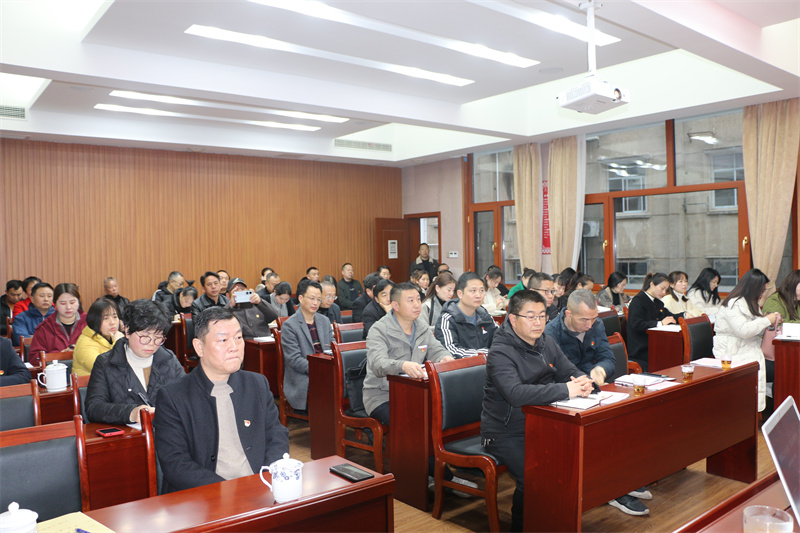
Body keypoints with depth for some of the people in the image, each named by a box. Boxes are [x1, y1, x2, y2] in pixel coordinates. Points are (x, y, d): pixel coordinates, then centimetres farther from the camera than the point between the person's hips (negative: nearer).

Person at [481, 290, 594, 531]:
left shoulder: (547, 343, 8)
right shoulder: (500, 352, -18)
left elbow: (571, 372, 13)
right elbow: (515, 394, -32)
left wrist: (582, 382, -13)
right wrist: (565, 390, -32)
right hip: (505, 433, -7)